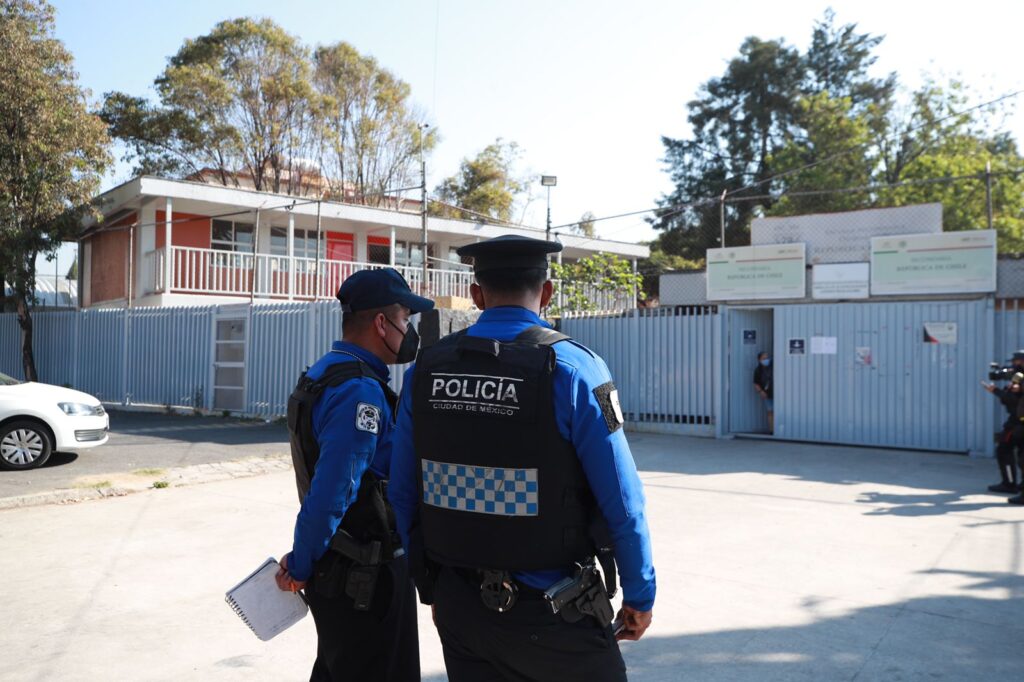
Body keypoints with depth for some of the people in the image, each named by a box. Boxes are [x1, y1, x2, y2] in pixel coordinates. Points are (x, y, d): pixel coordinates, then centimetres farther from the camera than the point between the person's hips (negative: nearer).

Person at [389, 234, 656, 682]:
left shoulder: (425, 370, -2)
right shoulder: (571, 367, -15)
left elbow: (402, 494, 3)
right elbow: (622, 499, -14)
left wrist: (431, 589, 15)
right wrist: (640, 596, 0)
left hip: (459, 610, 4)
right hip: (552, 614, -3)